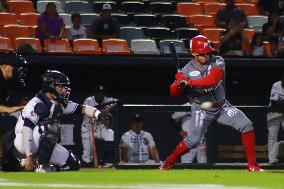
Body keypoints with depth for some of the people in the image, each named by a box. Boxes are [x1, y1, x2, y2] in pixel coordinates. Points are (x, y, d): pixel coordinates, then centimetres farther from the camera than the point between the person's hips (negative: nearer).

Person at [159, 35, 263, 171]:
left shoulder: (217, 62, -13)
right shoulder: (188, 70, -11)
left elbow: (212, 80, -31)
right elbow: (173, 93, -8)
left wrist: (188, 82, -33)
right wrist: (178, 82, -31)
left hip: (221, 106, 2)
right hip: (201, 110, -2)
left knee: (246, 125, -13)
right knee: (193, 140, -14)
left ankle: (252, 165, -6)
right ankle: (168, 163, 11)